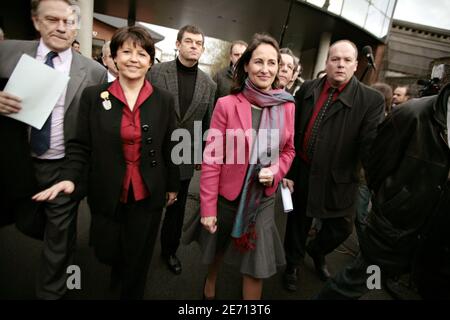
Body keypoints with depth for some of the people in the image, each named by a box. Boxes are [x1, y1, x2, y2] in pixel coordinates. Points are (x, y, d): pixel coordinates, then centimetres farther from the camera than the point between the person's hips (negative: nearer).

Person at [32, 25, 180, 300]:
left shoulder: (164, 100, -3)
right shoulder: (93, 96, -4)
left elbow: (169, 148, 1)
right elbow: (80, 145, -2)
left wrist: (172, 186, 7)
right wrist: (70, 177, -18)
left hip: (148, 195, 0)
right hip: (107, 194, 1)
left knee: (138, 257, 15)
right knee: (107, 252, 17)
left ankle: (131, 293, 45)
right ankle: (119, 267, 55)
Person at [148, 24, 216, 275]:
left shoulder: (209, 84, 2)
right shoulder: (157, 72, -4)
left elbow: (207, 123, 6)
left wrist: (203, 155, 8)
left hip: (186, 157, 2)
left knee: (177, 207, 15)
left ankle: (170, 250, 37)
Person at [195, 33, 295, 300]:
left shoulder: (287, 107, -3)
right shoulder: (227, 104, -14)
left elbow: (288, 150, 9)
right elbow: (212, 159, -14)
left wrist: (275, 172, -12)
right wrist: (207, 208, -13)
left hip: (264, 197, 2)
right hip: (227, 194, -1)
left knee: (257, 265, 9)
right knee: (218, 245, 24)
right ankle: (211, 280, 58)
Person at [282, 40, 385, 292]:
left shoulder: (371, 100, -9)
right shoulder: (307, 89, 0)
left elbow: (372, 147, -14)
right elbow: (292, 132, 2)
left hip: (338, 179, -1)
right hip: (301, 173, 2)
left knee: (341, 228, 12)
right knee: (297, 222, 17)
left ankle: (317, 252, 48)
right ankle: (294, 263, 46)